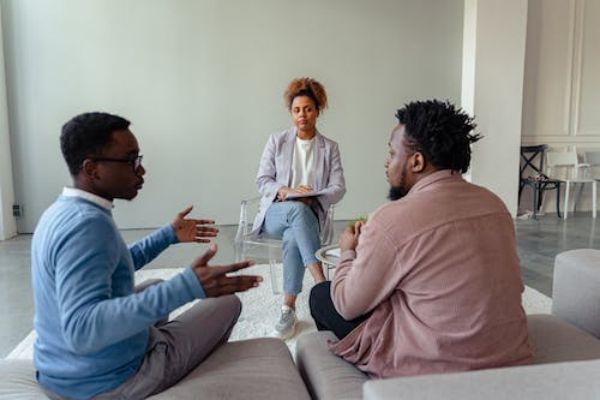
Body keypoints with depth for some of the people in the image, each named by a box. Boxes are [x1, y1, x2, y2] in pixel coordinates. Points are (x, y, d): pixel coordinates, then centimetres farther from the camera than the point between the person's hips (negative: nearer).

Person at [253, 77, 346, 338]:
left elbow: (338, 188, 0)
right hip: (275, 212, 0)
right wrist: (285, 192, -19)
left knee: (293, 237, -37)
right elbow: (262, 180, 2)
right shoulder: (277, 141, 7)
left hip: (310, 215, 0)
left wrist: (313, 197, -20)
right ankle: (322, 283, -43)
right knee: (298, 209, -38)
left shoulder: (329, 148, 7)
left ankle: (288, 308, -30)